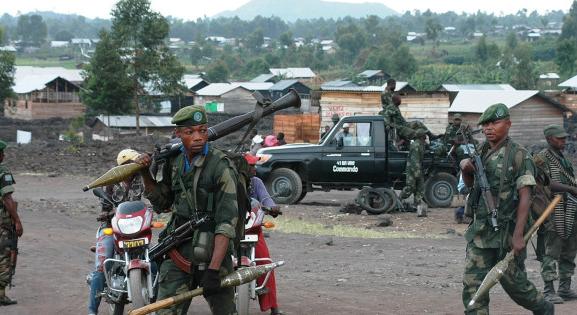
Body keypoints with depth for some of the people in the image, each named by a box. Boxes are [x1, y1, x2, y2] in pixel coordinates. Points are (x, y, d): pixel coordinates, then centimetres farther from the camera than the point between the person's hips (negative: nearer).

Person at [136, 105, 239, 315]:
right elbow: (162, 203, 24)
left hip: (214, 253, -5)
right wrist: (145, 174, 7)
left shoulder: (222, 167, -12)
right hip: (178, 253, 5)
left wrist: (213, 269, -24)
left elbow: (227, 221, -17)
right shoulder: (174, 162, 9)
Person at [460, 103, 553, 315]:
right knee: (473, 285, -3)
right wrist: (465, 169, 1)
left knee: (514, 282, 9)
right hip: (480, 231, 5)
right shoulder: (480, 152, 10)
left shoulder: (519, 156, -9)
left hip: (506, 232, -5)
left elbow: (525, 198, -14)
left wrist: (518, 235, -22)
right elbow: (470, 184, 25)